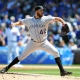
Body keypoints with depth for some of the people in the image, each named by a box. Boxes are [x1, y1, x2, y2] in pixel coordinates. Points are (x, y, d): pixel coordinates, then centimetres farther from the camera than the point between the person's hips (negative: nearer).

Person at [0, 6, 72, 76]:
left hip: (44, 42, 0)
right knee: (22, 56, -1)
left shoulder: (45, 19, -8)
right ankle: (7, 68, 11)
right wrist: (14, 24, -11)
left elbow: (57, 18, -10)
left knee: (56, 52, -16)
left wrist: (63, 23, -28)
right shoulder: (29, 20, -3)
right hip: (33, 43, 0)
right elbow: (20, 22, 10)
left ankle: (62, 71, -10)